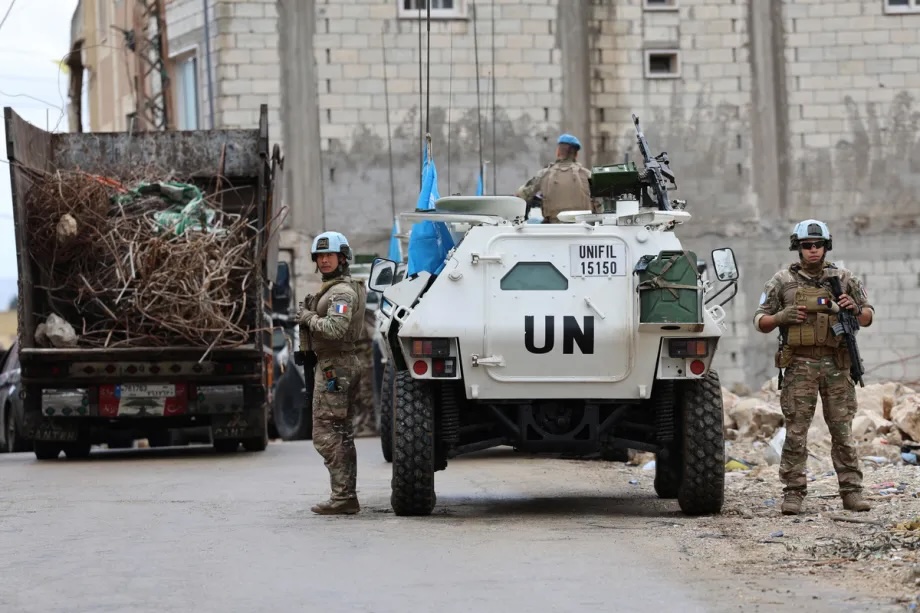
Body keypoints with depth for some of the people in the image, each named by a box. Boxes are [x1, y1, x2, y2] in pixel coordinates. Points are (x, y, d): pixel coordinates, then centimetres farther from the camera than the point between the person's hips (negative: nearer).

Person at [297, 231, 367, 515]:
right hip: (343, 364, 11)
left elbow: (334, 328, -28)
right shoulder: (332, 288, 19)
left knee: (326, 434, -12)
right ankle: (347, 496, 18)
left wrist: (309, 318, -13)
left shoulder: (342, 291, -15)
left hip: (334, 366, -11)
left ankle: (342, 496, -15)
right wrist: (308, 316, 6)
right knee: (341, 434, 14)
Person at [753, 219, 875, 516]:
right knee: (796, 433, -2)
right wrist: (780, 317, -12)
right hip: (800, 366, -1)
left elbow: (868, 318, 14)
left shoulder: (843, 279, 10)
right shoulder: (782, 281, 6)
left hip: (836, 366, 1)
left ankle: (851, 491, 6)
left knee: (843, 430, 2)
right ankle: (793, 494, 2)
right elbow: (760, 321, 8)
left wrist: (855, 309, -8)